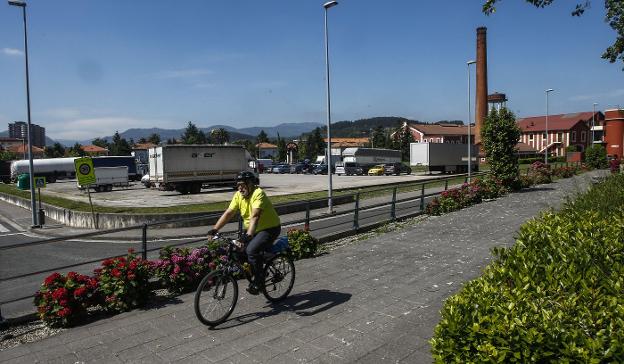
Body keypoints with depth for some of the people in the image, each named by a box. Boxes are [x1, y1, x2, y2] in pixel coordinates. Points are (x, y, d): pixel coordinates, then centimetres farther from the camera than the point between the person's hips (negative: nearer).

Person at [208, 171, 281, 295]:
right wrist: (215, 229, -14)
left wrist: (249, 235, -47)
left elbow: (255, 216, -35)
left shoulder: (258, 194, -23)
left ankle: (258, 281, -8)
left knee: (252, 250, -26)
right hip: (252, 229, 8)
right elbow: (228, 213, -5)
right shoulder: (238, 195, -1)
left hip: (270, 228, -8)